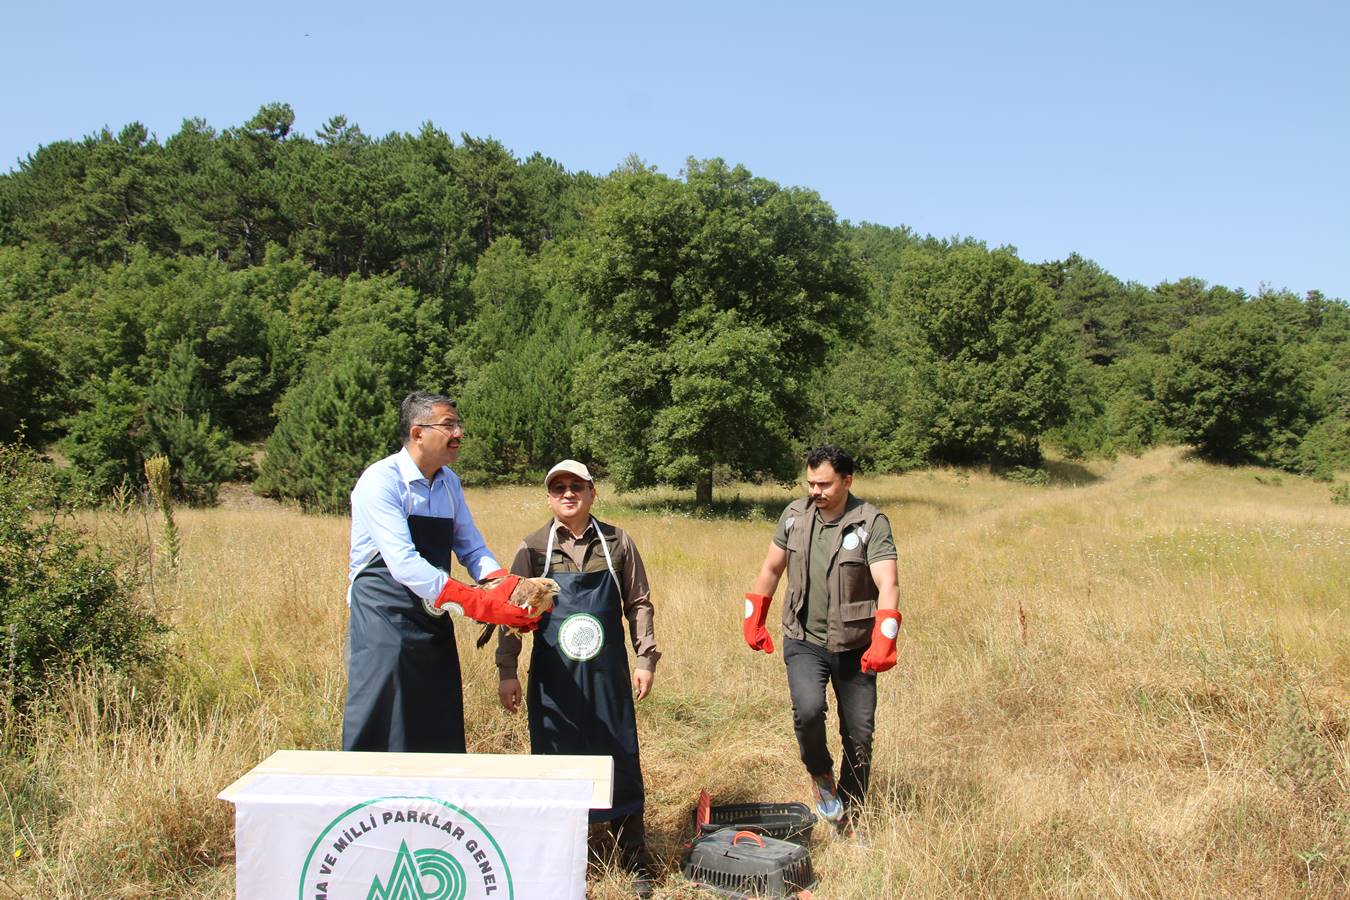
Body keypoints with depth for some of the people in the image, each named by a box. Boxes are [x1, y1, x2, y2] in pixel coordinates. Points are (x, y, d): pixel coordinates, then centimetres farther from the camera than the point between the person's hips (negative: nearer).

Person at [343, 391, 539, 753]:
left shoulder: (449, 482, 7)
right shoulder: (380, 482, -17)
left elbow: (472, 548, 9)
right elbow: (404, 564, -26)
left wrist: (506, 589, -12)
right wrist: (479, 605, -29)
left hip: (433, 620, 7)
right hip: (382, 618, -7)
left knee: (441, 738, 12)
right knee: (381, 737, -4)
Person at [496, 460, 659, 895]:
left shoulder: (617, 543, 2)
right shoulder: (533, 548, 1)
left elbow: (638, 603, 7)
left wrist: (646, 659, 1)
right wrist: (506, 670, 0)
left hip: (607, 674, 0)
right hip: (553, 676, 0)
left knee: (620, 762, 5)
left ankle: (636, 862, 19)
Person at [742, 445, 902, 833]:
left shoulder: (871, 522, -12)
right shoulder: (794, 515, 0)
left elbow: (887, 585, -22)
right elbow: (771, 570, 13)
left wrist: (884, 640, -35)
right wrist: (753, 619, 13)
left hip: (855, 647, -1)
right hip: (804, 641, 1)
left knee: (859, 736, 7)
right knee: (808, 709, -26)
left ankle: (849, 822, 28)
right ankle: (820, 774, 6)